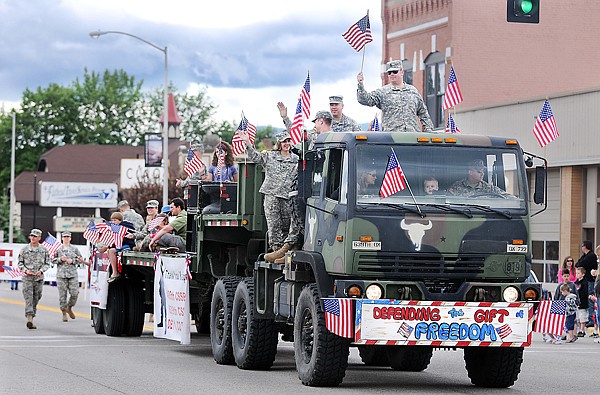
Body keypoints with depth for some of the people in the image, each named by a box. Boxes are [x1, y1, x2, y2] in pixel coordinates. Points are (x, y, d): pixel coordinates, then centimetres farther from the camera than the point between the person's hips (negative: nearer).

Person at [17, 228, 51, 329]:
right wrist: (25, 270, -11)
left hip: (39, 278, 2)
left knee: (36, 298, 8)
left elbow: (47, 264, 8)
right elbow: (19, 263, 7)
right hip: (27, 277, -2)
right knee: (28, 297, -13)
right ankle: (29, 318, -23)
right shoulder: (24, 249, 4)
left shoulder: (44, 250, 7)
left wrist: (41, 271, -10)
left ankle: (32, 316, 21)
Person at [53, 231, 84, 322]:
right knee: (62, 295, -1)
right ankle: (64, 313, 7)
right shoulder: (58, 249, 9)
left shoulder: (75, 249, 10)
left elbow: (80, 260, 9)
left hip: (73, 274, 1)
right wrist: (60, 259, -8)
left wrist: (72, 261, -7)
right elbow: (53, 260, 9)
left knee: (74, 293, -6)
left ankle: (69, 308, 19)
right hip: (61, 275, 0)